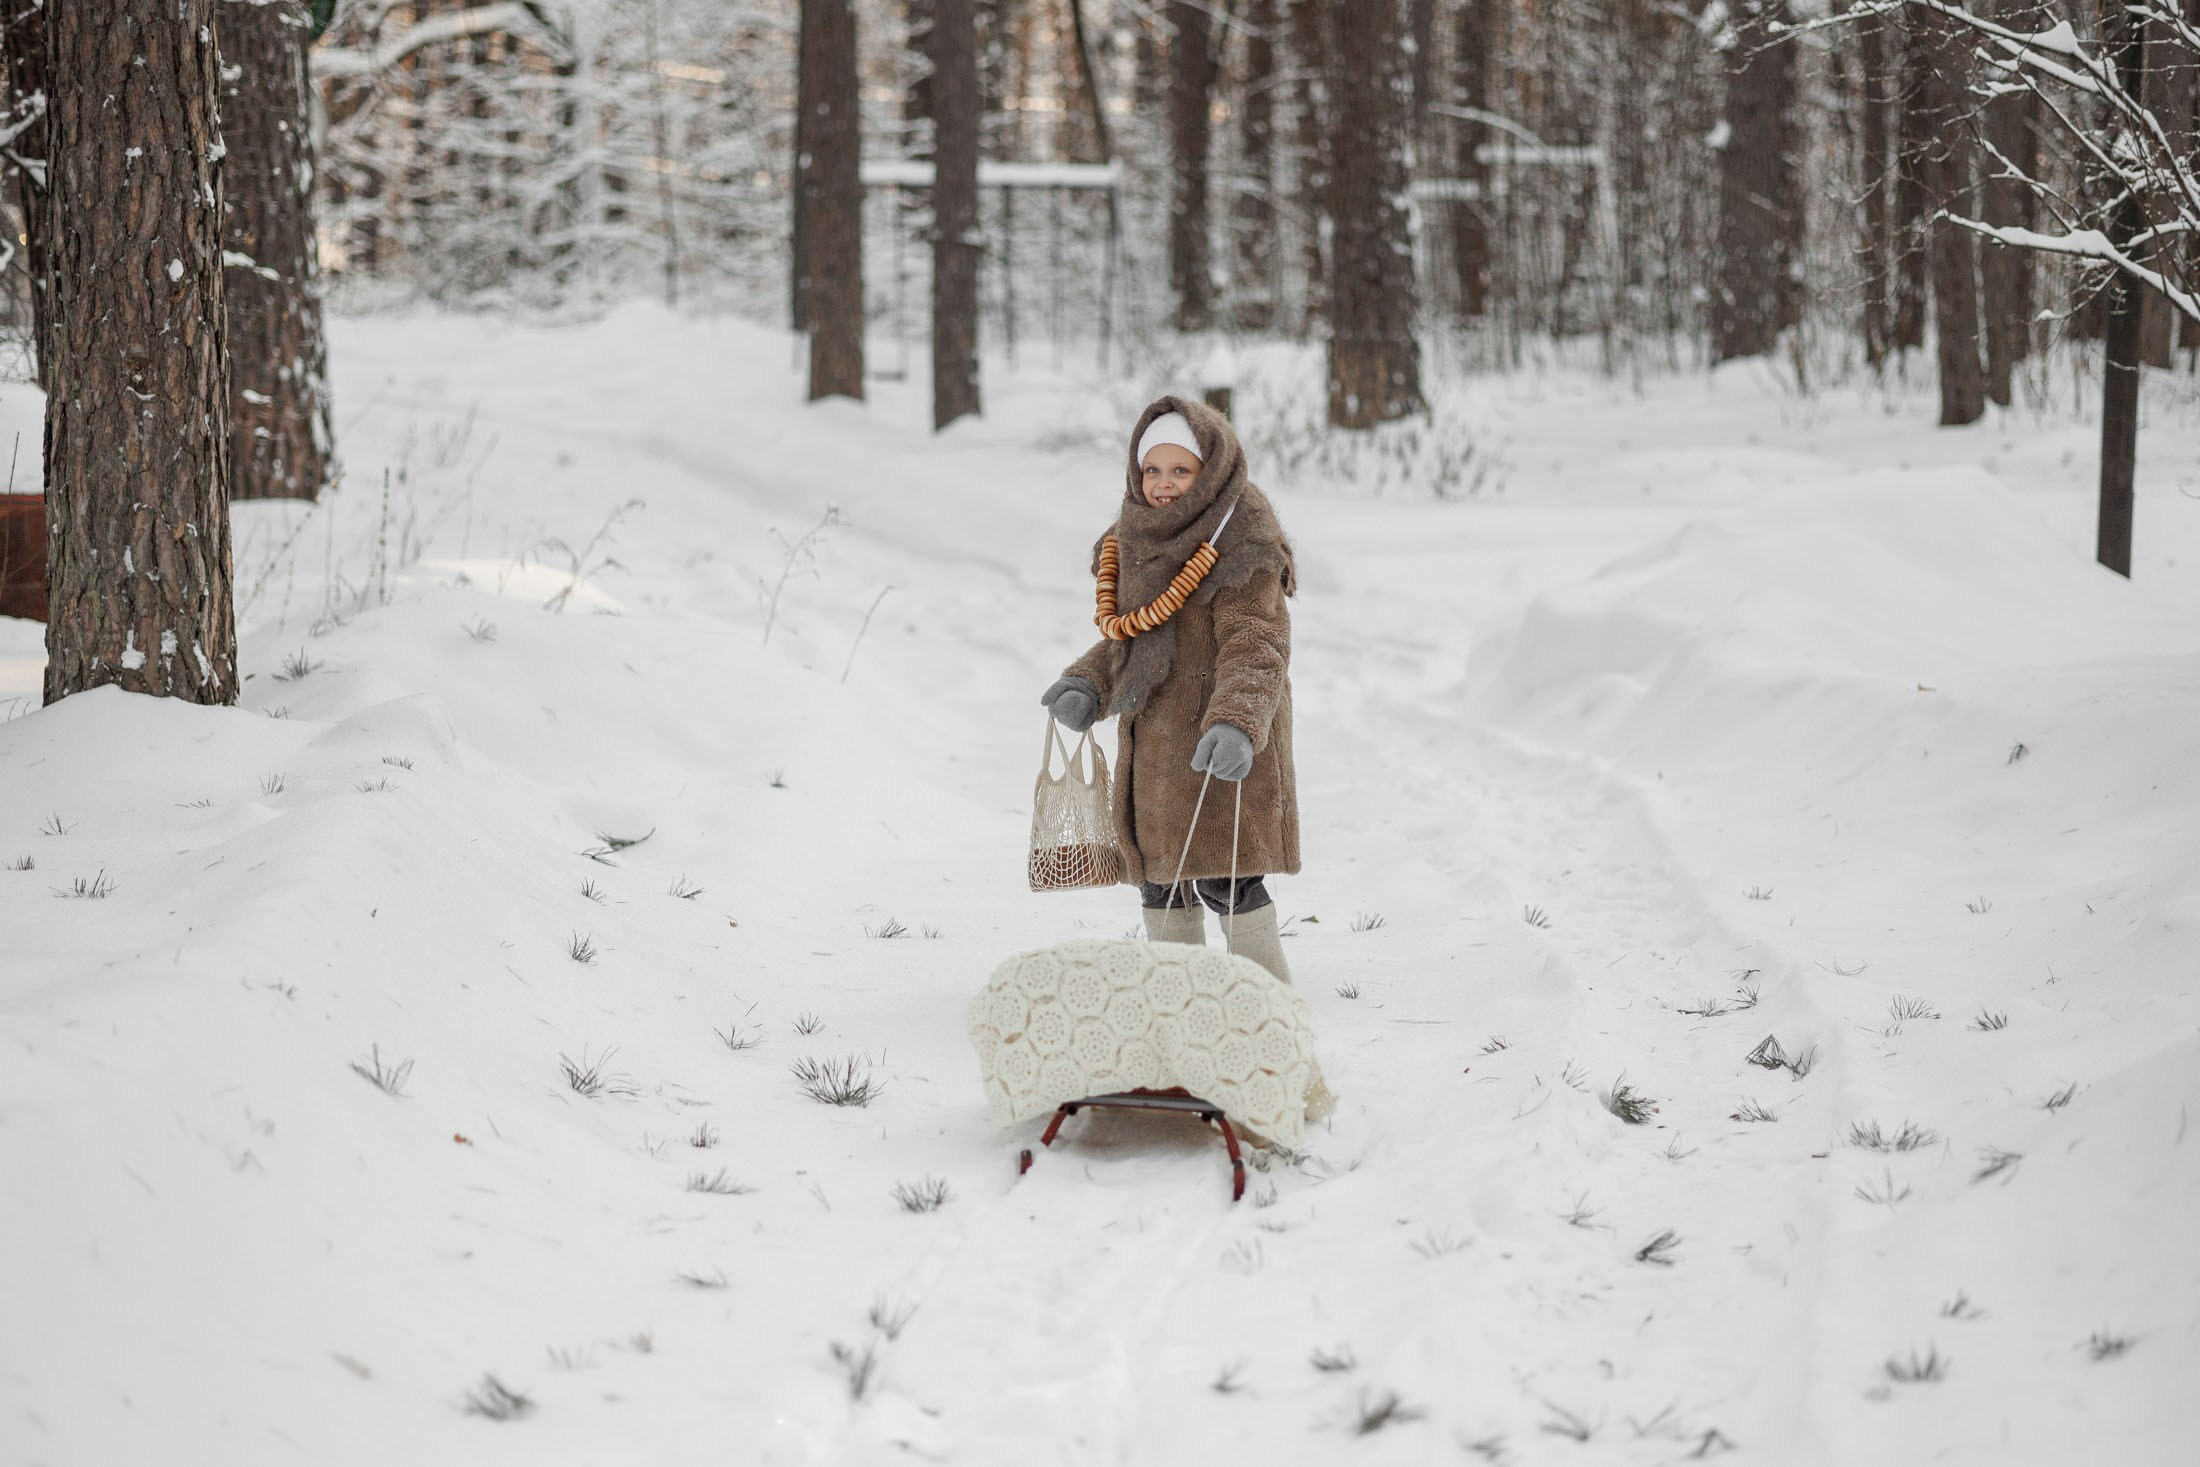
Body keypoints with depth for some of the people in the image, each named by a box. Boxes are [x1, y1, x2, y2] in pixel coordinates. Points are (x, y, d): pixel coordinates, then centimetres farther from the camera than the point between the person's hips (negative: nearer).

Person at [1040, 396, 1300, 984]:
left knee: (1223, 876, -9)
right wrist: (1088, 685, 1)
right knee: (1160, 869, 15)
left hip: (1218, 752, -8)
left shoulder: (1241, 549, -14)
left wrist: (1236, 722, -38)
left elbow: (1254, 649, -22)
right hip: (1152, 744, 8)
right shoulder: (1139, 541, 10)